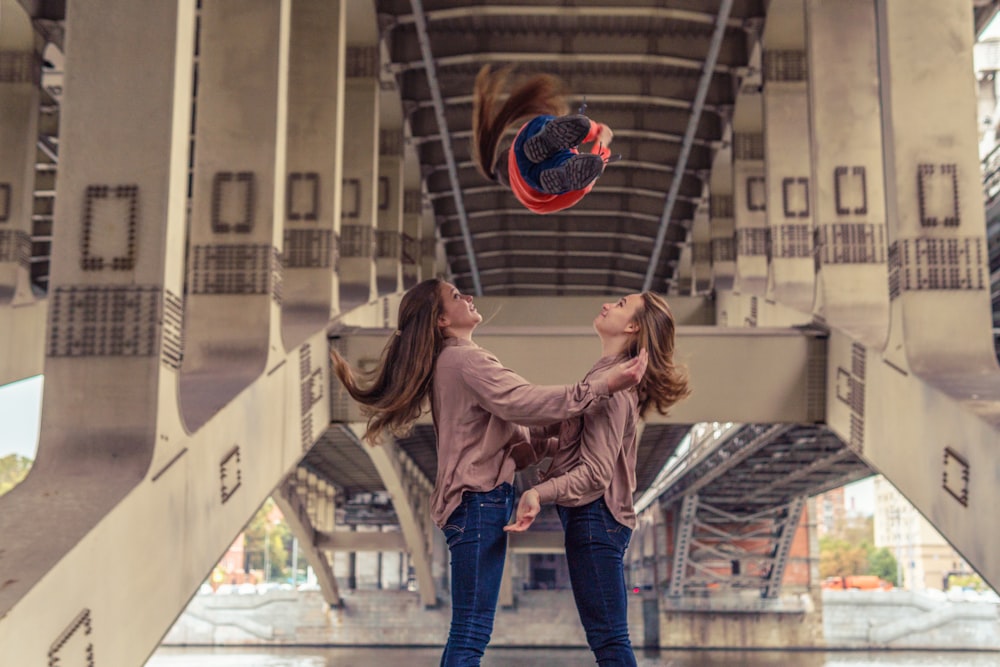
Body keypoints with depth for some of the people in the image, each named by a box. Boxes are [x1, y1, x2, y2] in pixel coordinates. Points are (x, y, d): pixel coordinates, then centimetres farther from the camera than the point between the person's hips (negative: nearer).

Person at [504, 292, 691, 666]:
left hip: (594, 517, -11)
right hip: (593, 515, 11)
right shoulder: (610, 375, 14)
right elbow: (577, 445, 15)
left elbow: (595, 471, -24)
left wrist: (540, 492, -37)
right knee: (609, 636, 17)